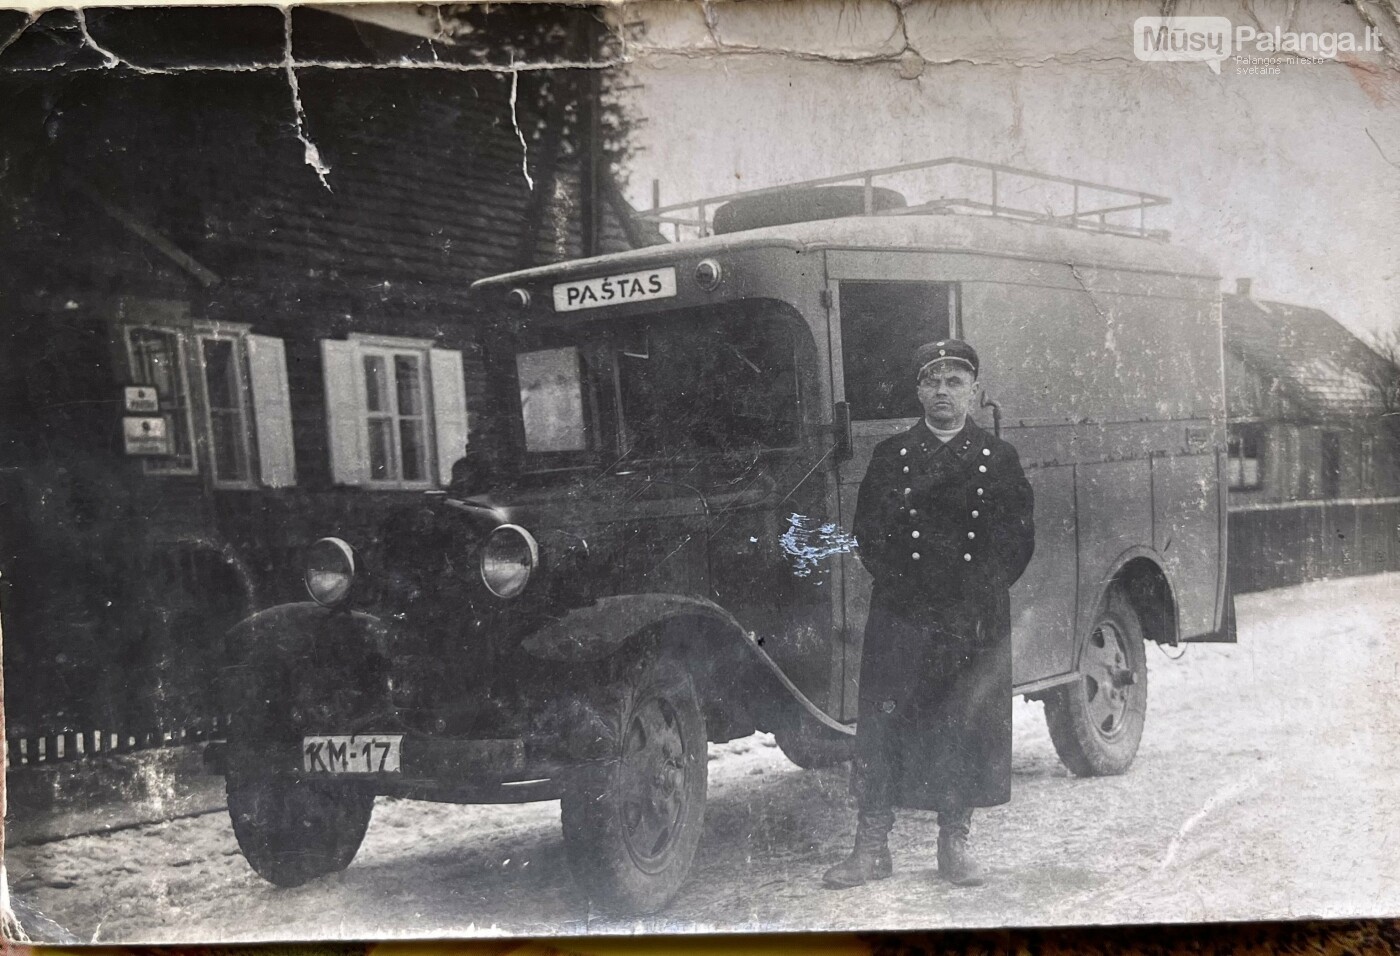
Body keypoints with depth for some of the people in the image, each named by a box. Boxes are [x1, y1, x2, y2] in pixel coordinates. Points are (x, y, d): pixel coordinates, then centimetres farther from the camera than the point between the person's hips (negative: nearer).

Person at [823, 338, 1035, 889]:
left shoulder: (999, 460, 8)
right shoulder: (890, 457, 8)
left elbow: (1018, 540, 5)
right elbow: (868, 535, 5)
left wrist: (976, 596, -4)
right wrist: (907, 591, -3)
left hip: (975, 622, 0)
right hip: (900, 618, 0)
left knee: (968, 727, 4)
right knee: (883, 727, 0)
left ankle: (955, 845, 18)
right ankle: (871, 848, 8)